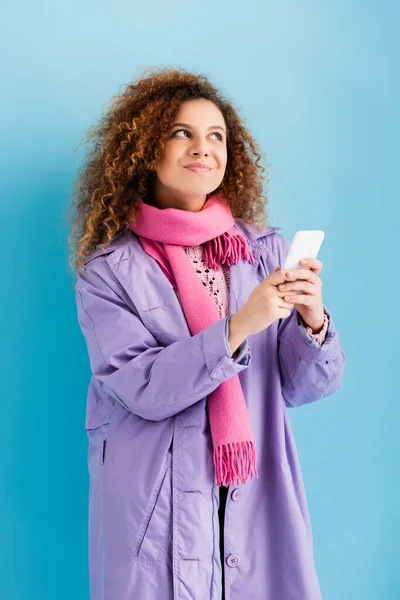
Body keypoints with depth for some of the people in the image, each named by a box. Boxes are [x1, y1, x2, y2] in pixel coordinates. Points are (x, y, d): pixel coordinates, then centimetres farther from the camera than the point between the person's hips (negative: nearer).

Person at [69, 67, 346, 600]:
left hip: (259, 504, 3)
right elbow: (142, 389, -15)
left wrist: (313, 320, -19)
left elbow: (304, 387, 1)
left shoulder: (267, 250, 2)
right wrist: (238, 327, -25)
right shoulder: (109, 270, -5)